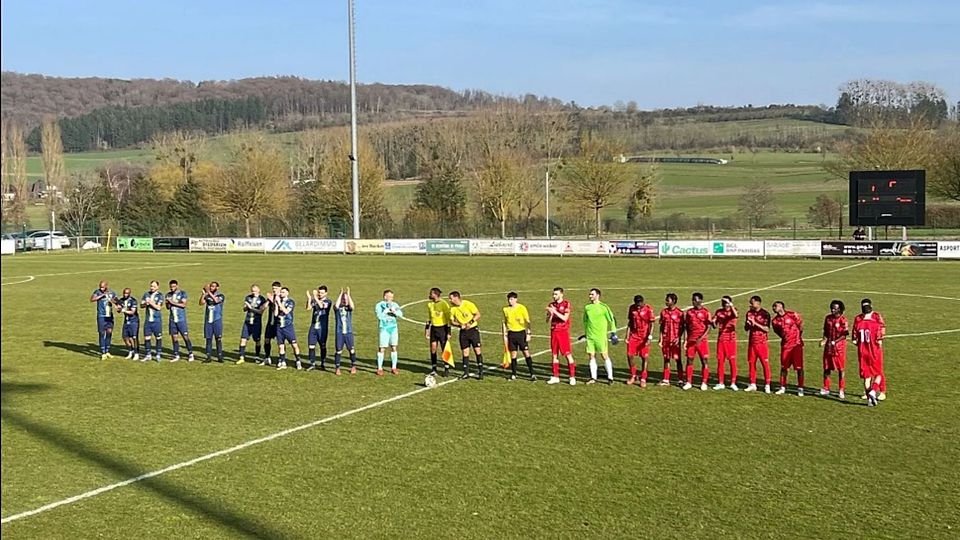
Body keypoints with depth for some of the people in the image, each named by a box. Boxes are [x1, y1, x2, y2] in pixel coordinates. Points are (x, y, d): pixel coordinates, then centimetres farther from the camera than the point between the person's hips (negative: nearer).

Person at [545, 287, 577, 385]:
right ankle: (556, 377, 13)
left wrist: (554, 311, -21)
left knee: (568, 354, -5)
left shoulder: (566, 304, -5)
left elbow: (565, 318, -15)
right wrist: (550, 314, -13)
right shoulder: (551, 305, 9)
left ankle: (572, 377, 0)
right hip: (554, 331, 5)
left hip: (563, 331, -5)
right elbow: (548, 320, 7)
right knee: (555, 355, 7)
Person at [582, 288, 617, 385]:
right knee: (592, 356, 4)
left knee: (605, 356, -2)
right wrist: (585, 332, 22)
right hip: (590, 336, 5)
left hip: (600, 336, -4)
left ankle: (610, 378, 5)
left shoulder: (603, 307, -5)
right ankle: (593, 378, 11)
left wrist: (613, 333, -3)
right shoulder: (587, 307, 9)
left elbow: (611, 320, -1)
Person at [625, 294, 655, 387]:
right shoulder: (632, 308, 2)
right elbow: (630, 322, 10)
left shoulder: (648, 309, -10)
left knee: (644, 358, 0)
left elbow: (651, 324, -8)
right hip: (633, 335, 4)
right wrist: (627, 336, 6)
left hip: (644, 337, -4)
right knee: (629, 355, -1)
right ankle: (633, 376, 17)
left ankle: (643, 379, 10)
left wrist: (649, 337, -15)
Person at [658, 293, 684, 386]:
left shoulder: (679, 313, -6)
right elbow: (661, 326, 10)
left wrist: (678, 338, -14)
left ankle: (681, 380, 5)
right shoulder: (663, 312, 7)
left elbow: (682, 327, -3)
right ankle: (666, 380, 13)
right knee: (666, 359, 8)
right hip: (665, 339, 4)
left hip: (675, 340, -4)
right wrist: (661, 338, 4)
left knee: (677, 359, -1)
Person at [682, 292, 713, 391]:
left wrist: (701, 338, -16)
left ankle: (704, 383, 8)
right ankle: (688, 382, 10)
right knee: (689, 360, 4)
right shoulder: (688, 312, 9)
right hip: (690, 340, 3)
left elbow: (708, 328, -6)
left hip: (702, 341, -3)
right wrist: (686, 338, 2)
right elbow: (686, 326, 12)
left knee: (704, 361, 0)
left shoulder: (706, 312, -3)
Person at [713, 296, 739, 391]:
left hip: (731, 340, -3)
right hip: (721, 339, 3)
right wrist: (713, 322, -15)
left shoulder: (733, 310, -3)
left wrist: (731, 305, -33)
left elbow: (736, 315, -28)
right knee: (720, 361, 4)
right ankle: (720, 383, 12)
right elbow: (714, 325, 7)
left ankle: (733, 383, 7)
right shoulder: (718, 312, 6)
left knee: (732, 361, -1)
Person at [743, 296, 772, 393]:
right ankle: (752, 384, 13)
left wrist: (755, 323, -19)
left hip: (762, 343, -5)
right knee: (751, 363, 6)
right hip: (751, 342, 5)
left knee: (765, 363, -4)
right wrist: (747, 324, -8)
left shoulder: (765, 314, -7)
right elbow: (746, 328, 15)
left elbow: (767, 329, -13)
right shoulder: (749, 313, 10)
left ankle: (767, 385, 1)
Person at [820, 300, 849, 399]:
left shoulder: (843, 320, -10)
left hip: (839, 347, -5)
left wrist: (834, 342, -20)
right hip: (828, 347, 5)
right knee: (826, 368, 8)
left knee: (840, 369, 2)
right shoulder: (828, 318, 6)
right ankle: (826, 389, 18)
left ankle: (841, 390, 9)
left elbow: (844, 335, -12)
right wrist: (824, 339, -3)